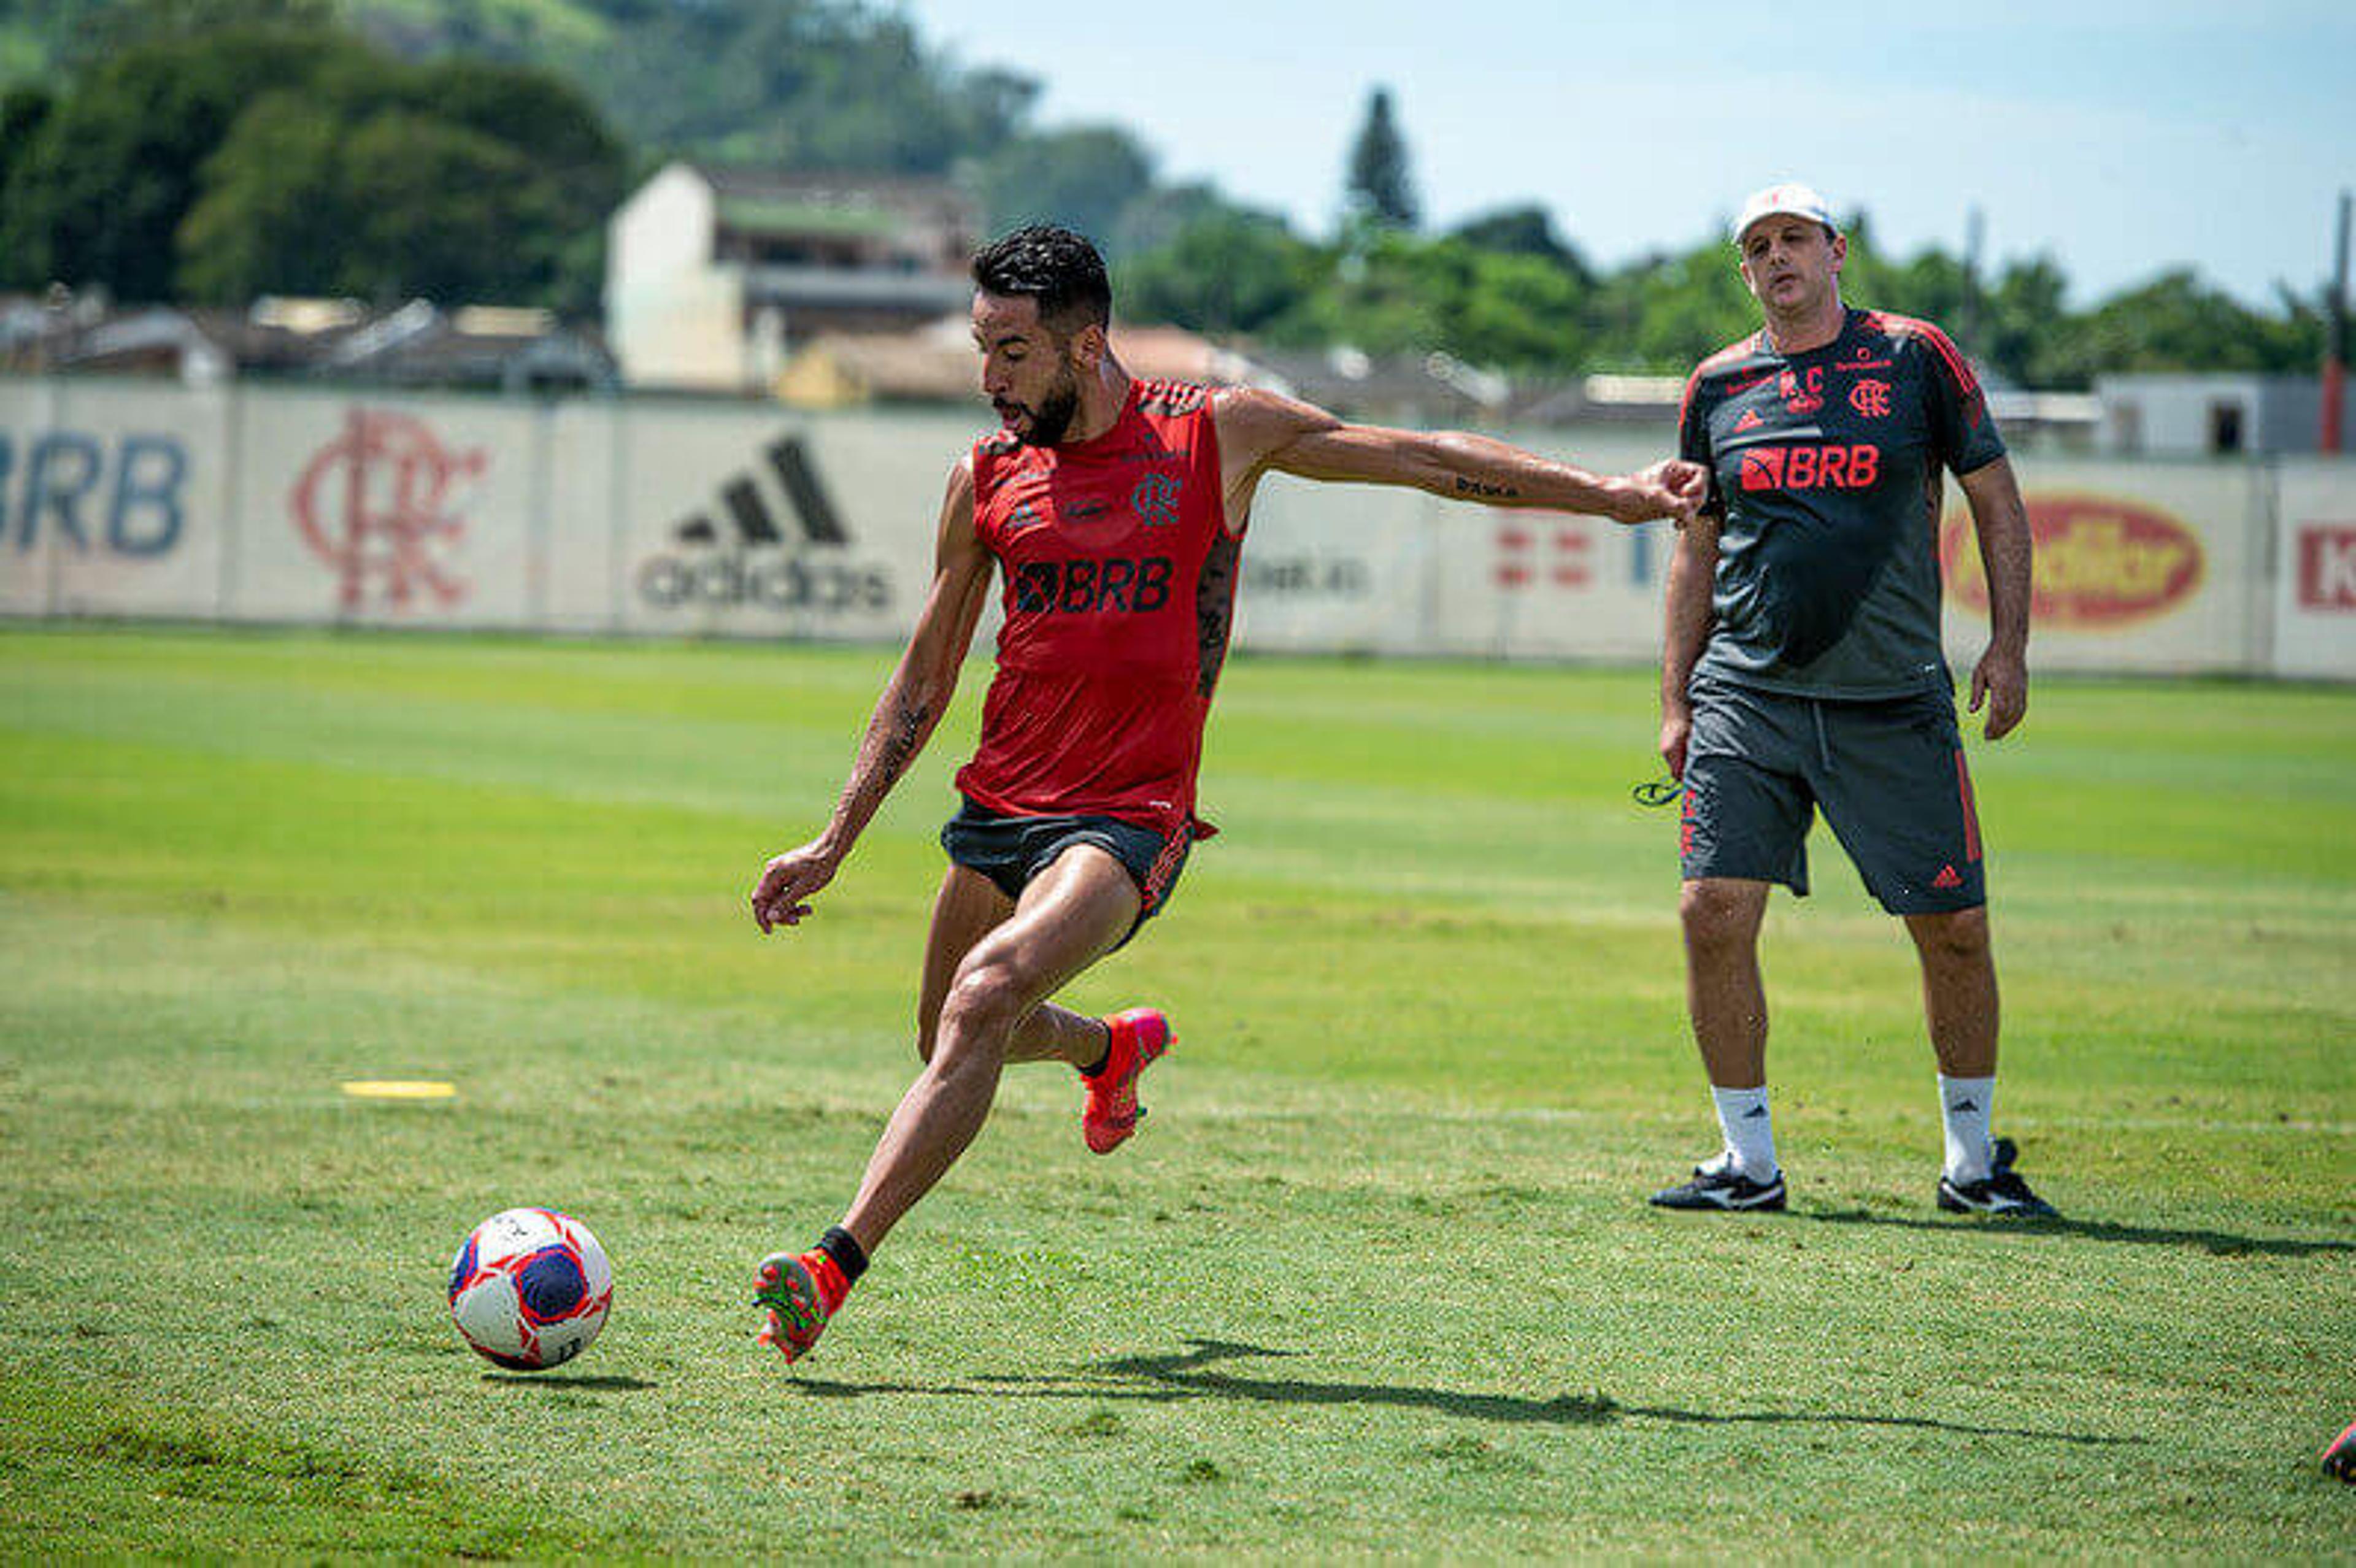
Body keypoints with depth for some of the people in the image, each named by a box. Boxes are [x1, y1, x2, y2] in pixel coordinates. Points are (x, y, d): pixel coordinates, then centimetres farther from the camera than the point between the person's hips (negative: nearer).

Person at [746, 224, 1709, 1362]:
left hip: (1130, 817, -5)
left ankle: (837, 1265, -31)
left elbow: (1425, 459, 5)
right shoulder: (988, 477, 5)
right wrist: (833, 844, 11)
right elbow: (925, 675, 14)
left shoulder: (1216, 434, -3)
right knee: (951, 1044, 16)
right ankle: (1116, 1048, 49)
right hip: (1001, 800, 5)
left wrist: (1611, 496, 3)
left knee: (984, 998, -26)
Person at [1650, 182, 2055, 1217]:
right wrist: (1674, 702, 10)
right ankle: (1748, 1160, 2)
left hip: (1895, 703, -1)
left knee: (1954, 928, -1)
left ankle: (1972, 1159, 16)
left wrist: (2008, 645, -1)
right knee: (1713, 913, -11)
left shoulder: (1915, 357, 2)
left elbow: (1996, 500, 7)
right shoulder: (1718, 385, 9)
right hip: (1746, 697, 1)